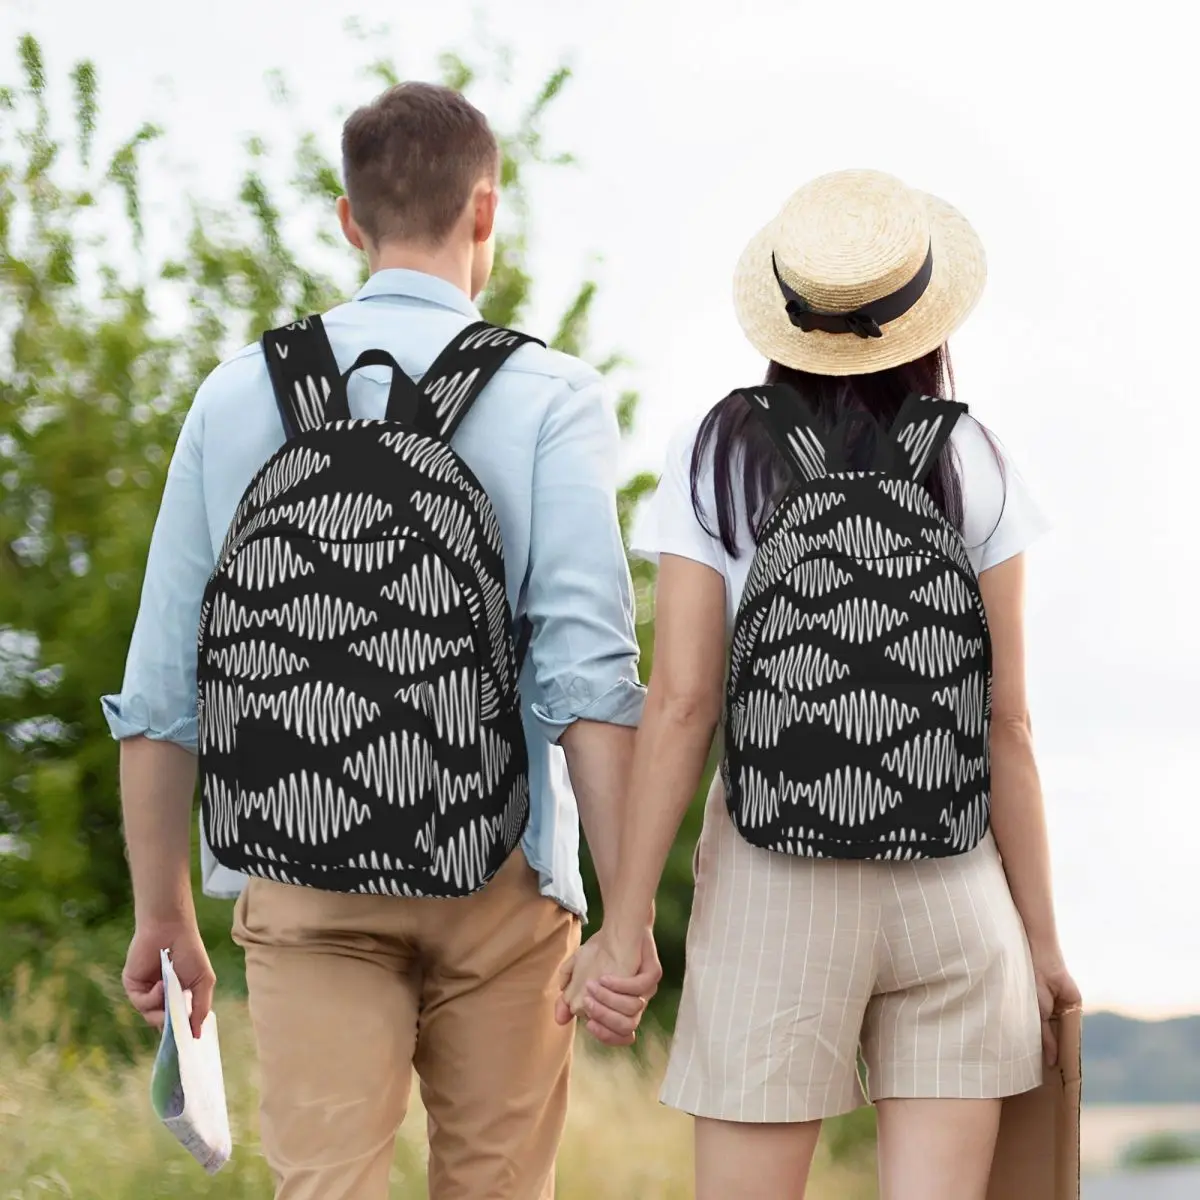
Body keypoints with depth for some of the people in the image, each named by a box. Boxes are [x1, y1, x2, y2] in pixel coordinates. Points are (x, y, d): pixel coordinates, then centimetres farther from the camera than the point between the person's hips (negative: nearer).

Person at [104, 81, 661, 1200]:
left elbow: (160, 685, 6)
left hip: (301, 875, 1)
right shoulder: (548, 396, -2)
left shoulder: (239, 394, 6)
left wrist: (163, 913, 15)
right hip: (496, 873, -1)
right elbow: (588, 667, -12)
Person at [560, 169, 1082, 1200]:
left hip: (774, 883, -1)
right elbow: (1007, 722, 0)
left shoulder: (717, 459, 0)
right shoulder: (971, 467, 2)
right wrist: (1042, 936, 7)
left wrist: (624, 924, -3)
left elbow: (681, 704, -6)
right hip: (953, 881, 1)